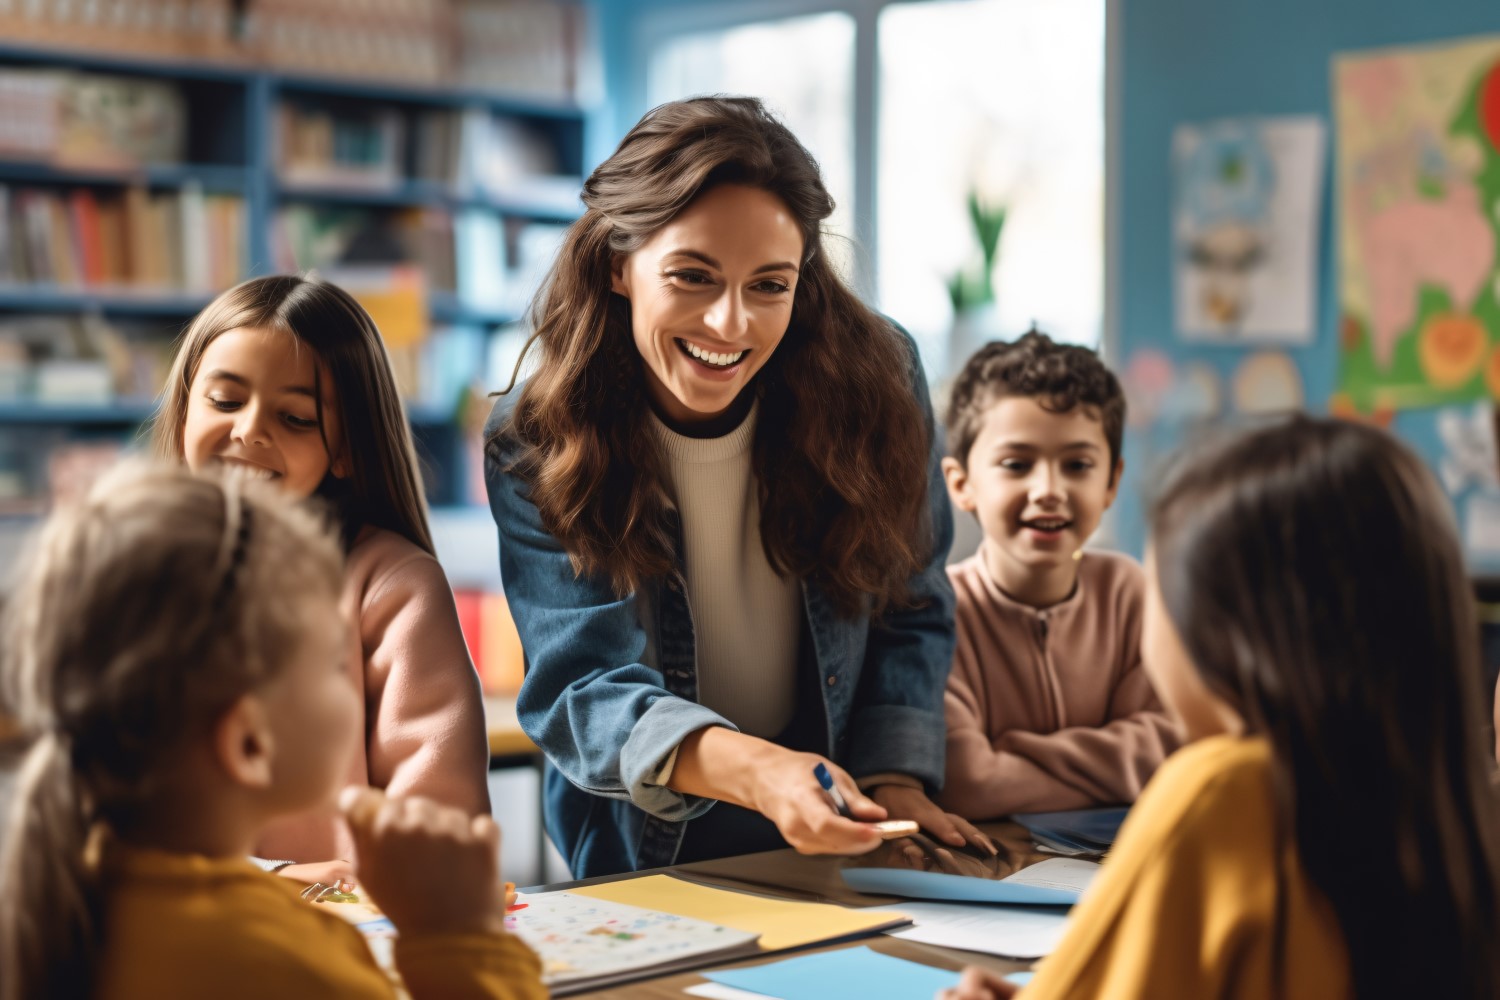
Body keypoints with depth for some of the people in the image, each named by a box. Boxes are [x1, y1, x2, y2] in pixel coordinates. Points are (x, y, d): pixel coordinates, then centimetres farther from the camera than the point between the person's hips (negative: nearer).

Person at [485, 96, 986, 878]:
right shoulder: (534, 446, -13)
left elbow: (909, 616, 5)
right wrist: (754, 771, -40)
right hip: (641, 867, -1)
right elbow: (579, 688, -22)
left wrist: (894, 782, -9)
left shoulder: (876, 382, -8)